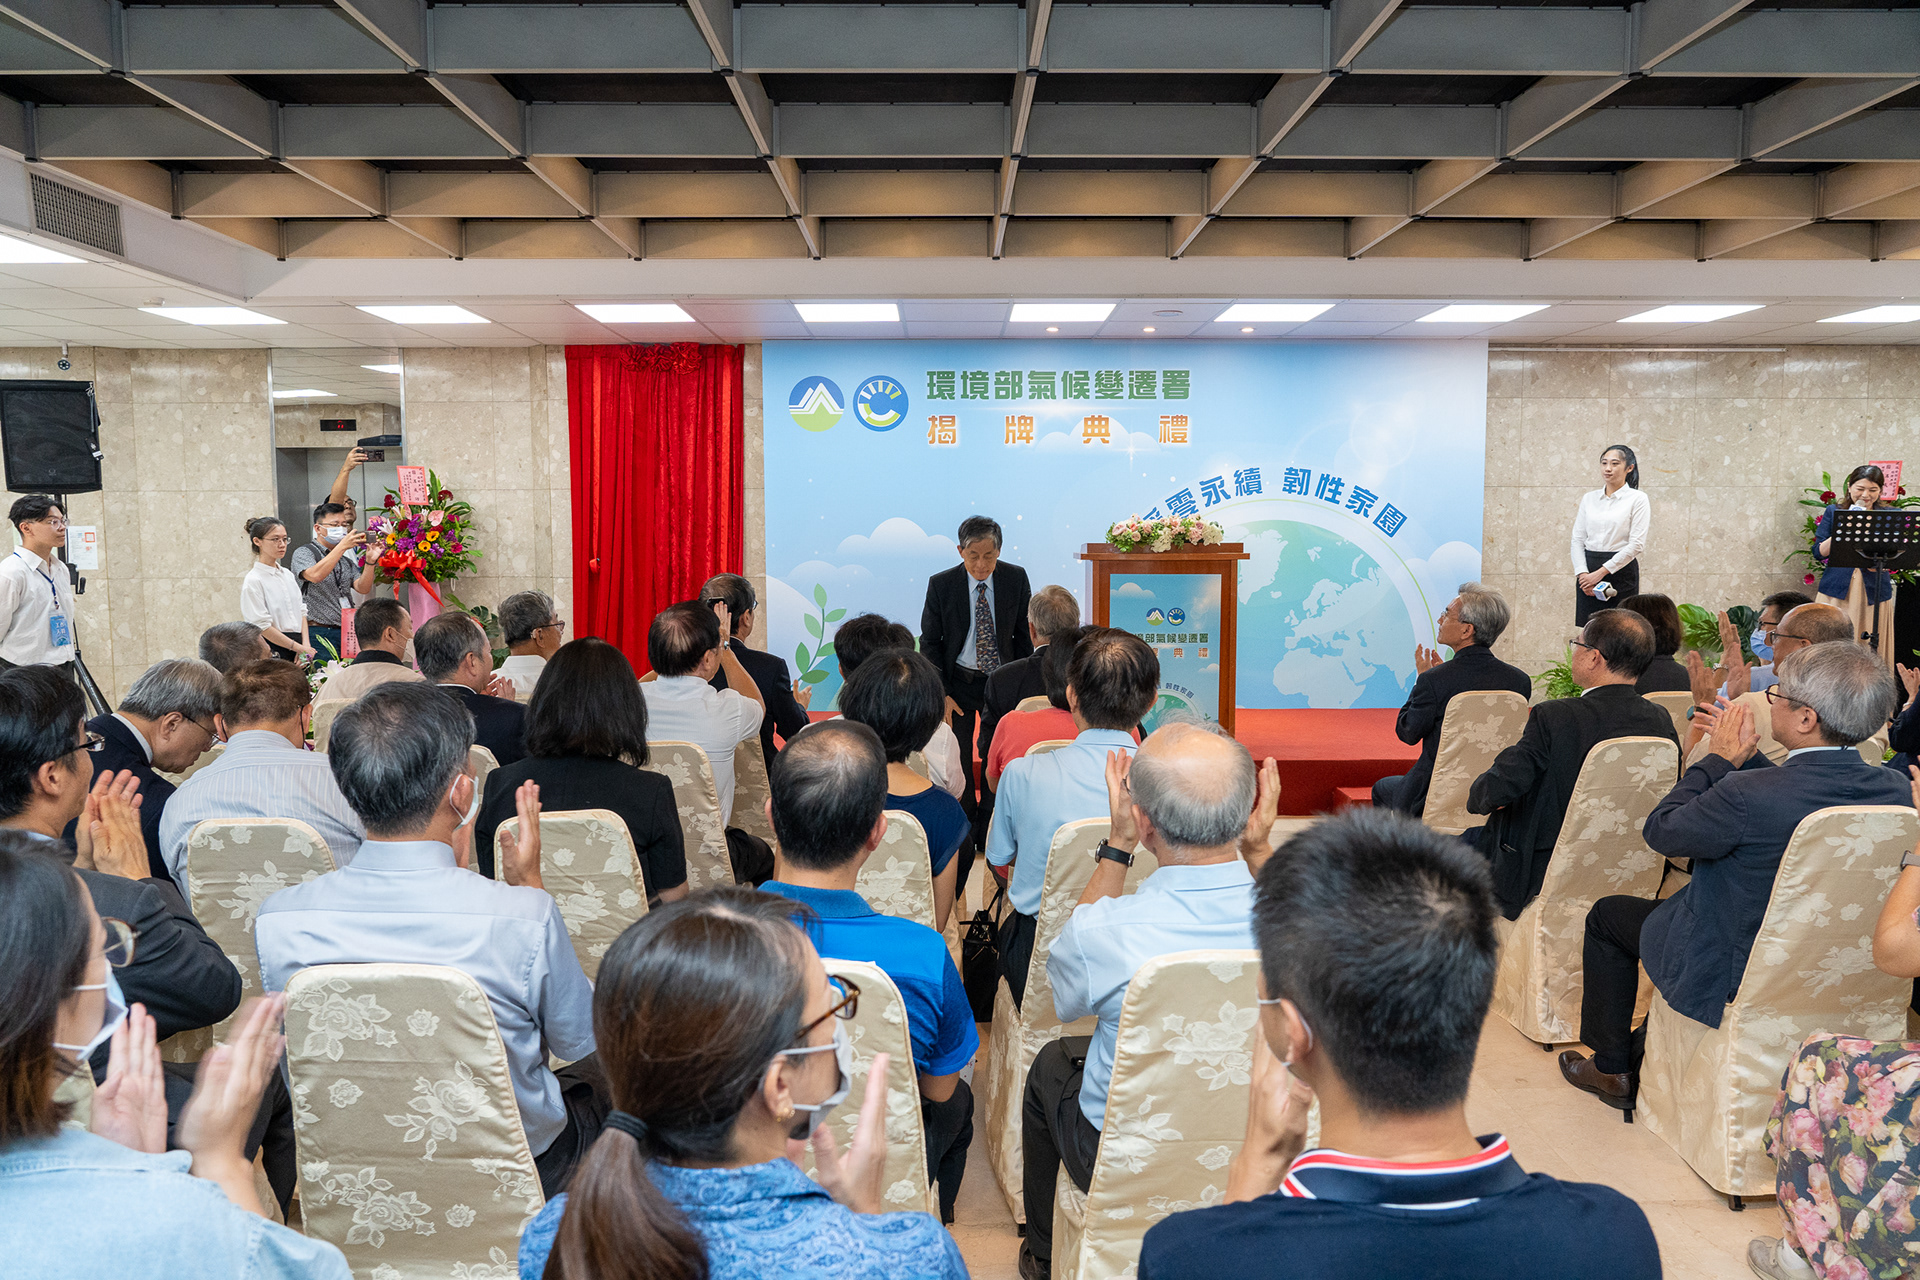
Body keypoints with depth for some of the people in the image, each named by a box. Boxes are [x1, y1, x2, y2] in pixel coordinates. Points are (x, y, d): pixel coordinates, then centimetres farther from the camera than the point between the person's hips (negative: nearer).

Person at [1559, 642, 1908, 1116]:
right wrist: (1747, 759, 0)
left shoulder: (1746, 794, -35)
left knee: (1608, 915, 17)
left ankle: (1613, 1068, 29)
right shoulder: (1894, 788, -14)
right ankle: (1650, 1042, 45)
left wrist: (1720, 759, -10)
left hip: (1733, 979, -7)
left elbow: (1660, 830, -18)